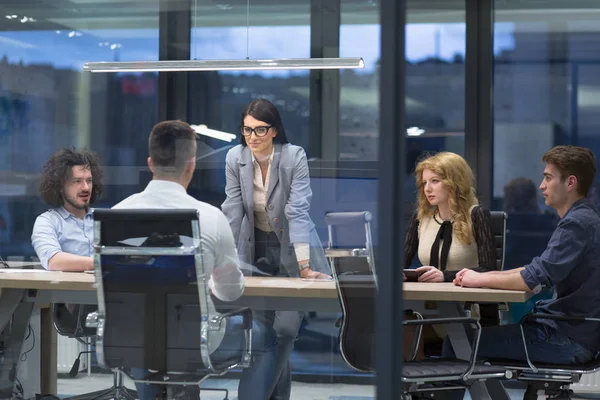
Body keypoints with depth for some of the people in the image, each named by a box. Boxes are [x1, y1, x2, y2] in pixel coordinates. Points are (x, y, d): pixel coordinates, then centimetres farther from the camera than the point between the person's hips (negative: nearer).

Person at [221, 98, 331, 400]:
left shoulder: (294, 156, -18)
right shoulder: (235, 158, -8)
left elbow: (298, 212, -24)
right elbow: (232, 212, -8)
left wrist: (305, 267, -29)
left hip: (292, 249, -3)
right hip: (256, 250, 3)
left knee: (286, 328, -12)